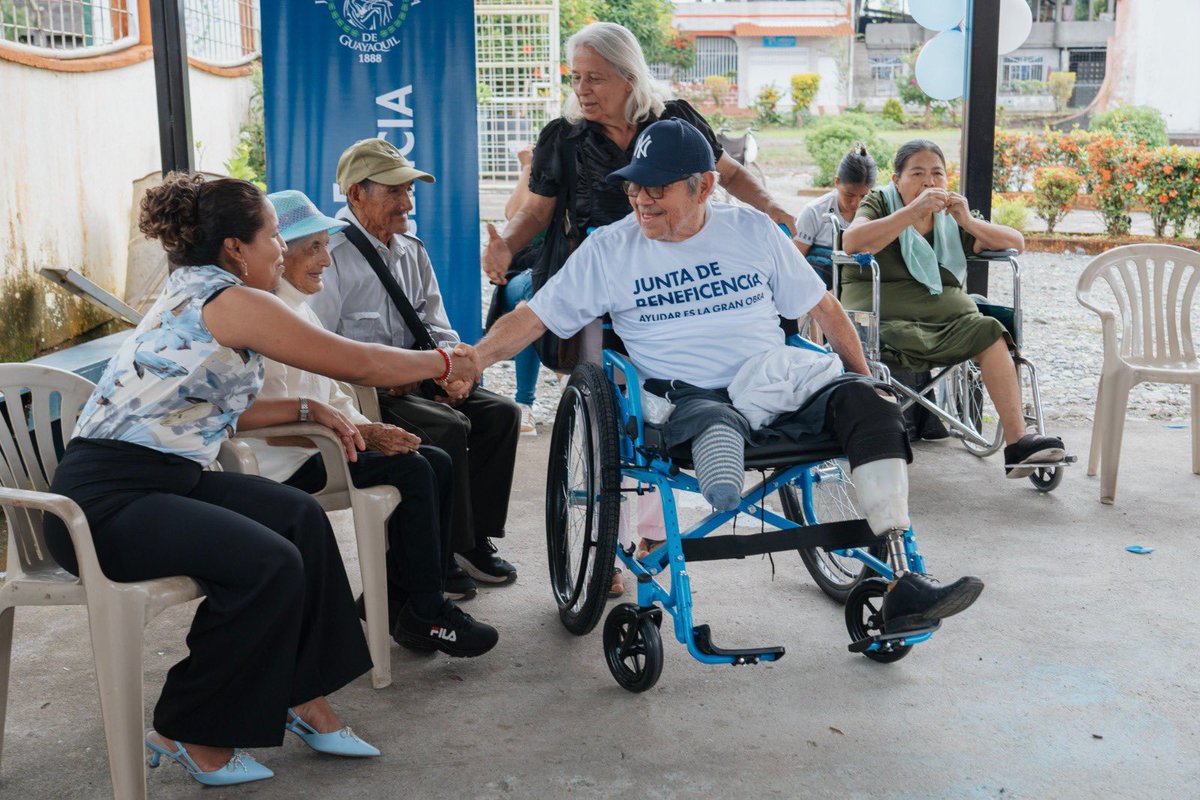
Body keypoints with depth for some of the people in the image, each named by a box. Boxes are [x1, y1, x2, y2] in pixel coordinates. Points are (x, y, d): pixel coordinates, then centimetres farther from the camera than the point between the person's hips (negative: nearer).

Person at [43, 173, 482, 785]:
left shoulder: (194, 292, 15)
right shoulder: (230, 300, -15)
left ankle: (305, 700, 9)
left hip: (160, 477, 10)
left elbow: (215, 409, 22)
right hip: (105, 498, -10)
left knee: (300, 517, 3)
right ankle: (187, 734, -5)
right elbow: (360, 365, -12)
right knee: (267, 564, -24)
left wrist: (305, 409, 12)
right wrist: (447, 362, 3)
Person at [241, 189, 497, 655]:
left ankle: (394, 598, 2)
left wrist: (371, 429, -1)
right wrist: (360, 436, -22)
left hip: (317, 446, 10)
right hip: (281, 465, -10)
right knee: (411, 470, -20)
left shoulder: (301, 311, 16)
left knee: (437, 462, -2)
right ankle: (423, 615, -9)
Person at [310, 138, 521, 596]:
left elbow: (437, 329, 16)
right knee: (448, 427, -28)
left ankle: (474, 540, -1)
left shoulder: (411, 250, 14)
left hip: (413, 378, 8)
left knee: (500, 413, -9)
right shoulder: (331, 256, -12)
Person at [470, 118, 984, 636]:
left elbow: (823, 308, 18)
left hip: (780, 382, 0)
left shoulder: (753, 230, 12)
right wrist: (471, 362, -7)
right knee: (713, 420, -35)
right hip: (690, 398, 0)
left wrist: (865, 379, 14)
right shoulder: (608, 250, 8)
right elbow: (532, 318, 6)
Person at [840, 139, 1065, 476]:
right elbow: (852, 242, -13)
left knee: (990, 332, -25)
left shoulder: (951, 217, 22)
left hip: (947, 314, 3)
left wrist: (968, 222, -1)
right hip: (885, 312, -3)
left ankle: (1018, 441, -31)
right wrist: (914, 210, -18)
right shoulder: (880, 203, 11)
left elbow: (1016, 242, 16)